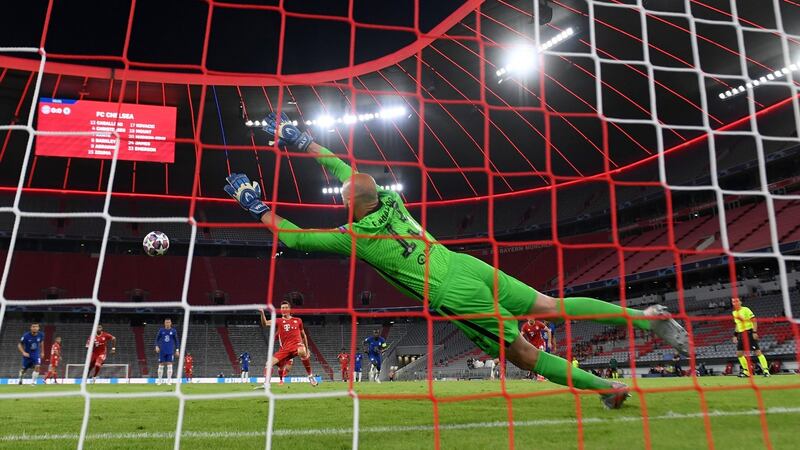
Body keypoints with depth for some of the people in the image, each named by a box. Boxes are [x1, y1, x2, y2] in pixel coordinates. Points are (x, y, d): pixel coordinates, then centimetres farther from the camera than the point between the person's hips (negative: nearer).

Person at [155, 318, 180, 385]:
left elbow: (176, 341, 8)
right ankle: (159, 380, 15)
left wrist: (177, 350, 4)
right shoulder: (161, 330, 4)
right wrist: (157, 346, -3)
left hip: (170, 351, -1)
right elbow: (157, 339, 12)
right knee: (161, 365, 4)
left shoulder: (173, 331, 3)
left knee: (169, 365, -6)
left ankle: (169, 380, -1)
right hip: (162, 351, 1)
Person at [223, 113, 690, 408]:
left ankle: (604, 386, 9)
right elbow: (345, 168, 22)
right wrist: (300, 140, 28)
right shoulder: (391, 201, 9)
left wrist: (257, 206, 14)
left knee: (524, 354, 7)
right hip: (470, 266, 6)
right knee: (555, 306, 9)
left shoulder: (353, 237, -6)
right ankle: (644, 316, 6)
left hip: (456, 295, -6)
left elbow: (293, 236, 4)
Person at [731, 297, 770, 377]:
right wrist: (735, 335, 17)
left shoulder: (745, 310, -8)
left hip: (749, 332, -7)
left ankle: (766, 370, -6)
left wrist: (754, 332, -21)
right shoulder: (734, 313, 12)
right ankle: (746, 371, 14)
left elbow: (754, 320, -12)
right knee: (739, 353, 4)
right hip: (741, 334, 7)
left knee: (757, 351, -10)